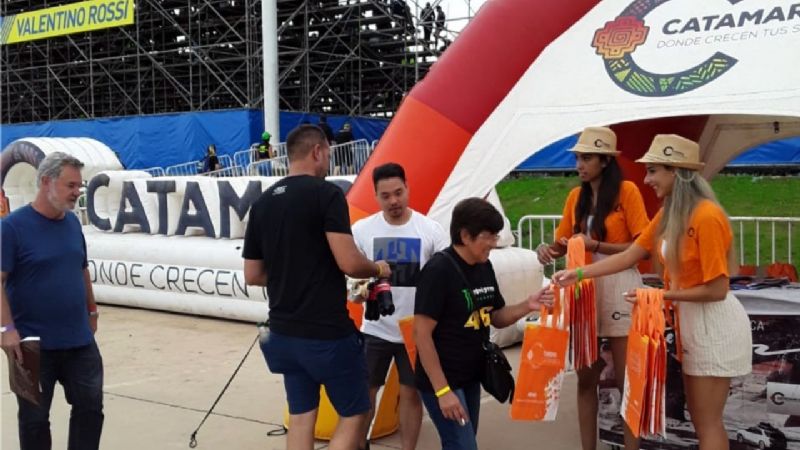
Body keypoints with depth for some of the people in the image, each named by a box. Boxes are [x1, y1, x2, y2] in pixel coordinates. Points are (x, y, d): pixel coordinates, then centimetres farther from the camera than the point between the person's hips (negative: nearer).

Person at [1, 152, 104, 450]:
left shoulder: (72, 222, 6)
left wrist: (91, 309, 20)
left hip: (80, 340, 5)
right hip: (34, 344, -5)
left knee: (90, 407, 10)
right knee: (34, 417, 9)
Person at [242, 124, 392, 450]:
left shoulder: (262, 203, 8)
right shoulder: (326, 194, -12)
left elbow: (252, 275, 11)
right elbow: (349, 263, -20)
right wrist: (378, 269, 0)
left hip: (283, 333, 7)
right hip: (328, 333, -7)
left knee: (300, 417, 14)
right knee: (354, 415, 7)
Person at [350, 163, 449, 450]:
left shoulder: (431, 230, -7)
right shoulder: (361, 230, -5)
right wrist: (357, 291, -19)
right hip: (376, 329, 1)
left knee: (411, 393, 11)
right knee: (364, 391, 10)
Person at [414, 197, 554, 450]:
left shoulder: (484, 267, 5)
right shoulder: (439, 270, -19)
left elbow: (496, 318, 14)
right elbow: (421, 333, -20)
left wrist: (527, 306, -7)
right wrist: (442, 390, -21)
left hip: (471, 378, 8)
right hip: (442, 381, -8)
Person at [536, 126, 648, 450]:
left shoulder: (627, 191, -7)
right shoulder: (576, 196, 10)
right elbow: (564, 243, 14)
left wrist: (595, 245, -19)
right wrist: (549, 250, -9)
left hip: (619, 288, -5)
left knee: (626, 379, 2)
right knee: (586, 378, 10)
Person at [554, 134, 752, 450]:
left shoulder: (707, 216, -23)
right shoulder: (667, 215, 4)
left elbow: (717, 290, -22)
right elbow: (628, 256, 5)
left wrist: (660, 295, -19)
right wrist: (578, 273, -2)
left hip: (714, 324, -9)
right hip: (691, 320, 9)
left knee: (708, 421, 1)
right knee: (700, 418, 16)